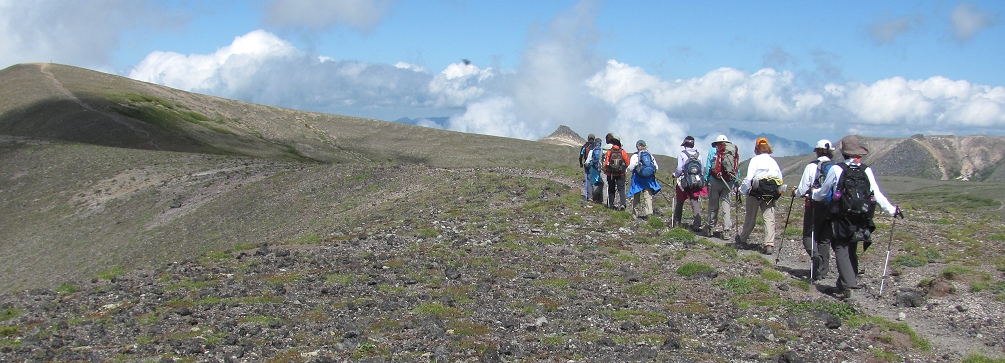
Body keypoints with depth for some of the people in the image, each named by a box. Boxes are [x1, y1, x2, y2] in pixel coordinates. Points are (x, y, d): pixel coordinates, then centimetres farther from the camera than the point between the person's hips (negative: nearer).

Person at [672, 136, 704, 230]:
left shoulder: (682, 154, -6)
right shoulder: (698, 155, 6)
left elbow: (680, 169, -13)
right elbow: (702, 170, 6)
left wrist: (675, 175, 5)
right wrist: (702, 179, 20)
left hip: (684, 181, -3)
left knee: (679, 202, 13)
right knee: (695, 202, 2)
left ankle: (676, 222, 23)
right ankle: (697, 223, -12)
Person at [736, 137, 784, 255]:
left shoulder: (755, 160, -6)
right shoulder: (774, 161, 7)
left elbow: (748, 178, -15)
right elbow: (780, 179, 6)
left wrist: (742, 190, -7)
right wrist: (776, 192, 15)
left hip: (756, 192, -3)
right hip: (770, 195, 3)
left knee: (750, 218, 11)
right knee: (769, 219, 0)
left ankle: (742, 240, 28)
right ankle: (769, 245, -9)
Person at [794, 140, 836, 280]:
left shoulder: (812, 166, -6)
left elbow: (802, 189, -6)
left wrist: (795, 192, 15)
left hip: (814, 205, -3)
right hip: (832, 207, 3)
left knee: (809, 235, 8)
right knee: (825, 239, 12)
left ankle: (815, 255, -20)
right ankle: (822, 269, 12)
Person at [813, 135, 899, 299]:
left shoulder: (836, 170, -9)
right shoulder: (867, 171, -1)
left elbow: (823, 193, 3)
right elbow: (877, 195, 1)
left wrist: (812, 195, 25)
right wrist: (892, 210, 14)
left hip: (840, 220, -4)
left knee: (841, 251, -1)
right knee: (851, 251, 18)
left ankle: (847, 287, -12)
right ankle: (843, 284, 27)